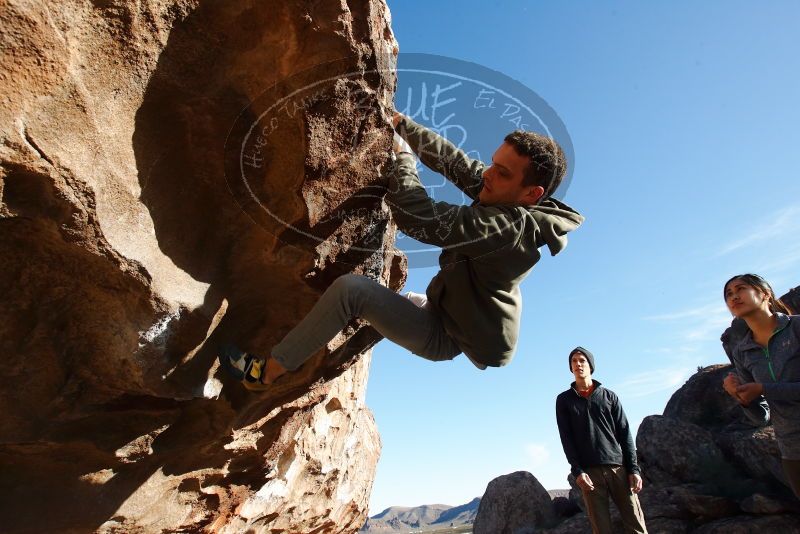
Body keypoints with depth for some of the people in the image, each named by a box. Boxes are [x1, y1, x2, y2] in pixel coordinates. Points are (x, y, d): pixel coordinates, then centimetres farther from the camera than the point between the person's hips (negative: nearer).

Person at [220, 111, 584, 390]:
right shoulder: (505, 198, -6)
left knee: (349, 288, -20)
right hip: (462, 320, 9)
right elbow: (452, 161, 0)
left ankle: (265, 373, -6)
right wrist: (401, 123, -4)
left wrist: (401, 156, -18)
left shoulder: (511, 226, -32)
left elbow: (417, 218, -34)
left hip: (446, 337, -9)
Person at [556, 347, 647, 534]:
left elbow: (624, 433, 9)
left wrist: (633, 468, -1)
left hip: (618, 468, 1)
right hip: (590, 471, -1)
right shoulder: (564, 400, 9)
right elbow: (566, 438, 2)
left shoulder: (609, 396, 13)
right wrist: (577, 471, -9)